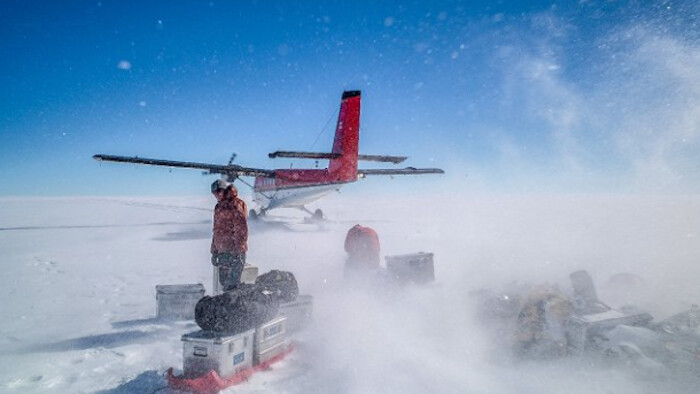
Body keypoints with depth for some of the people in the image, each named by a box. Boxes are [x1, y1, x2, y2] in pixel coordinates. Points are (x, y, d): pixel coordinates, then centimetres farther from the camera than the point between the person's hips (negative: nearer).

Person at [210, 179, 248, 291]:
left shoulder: (236, 204, -8)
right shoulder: (219, 207, 17)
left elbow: (241, 230, -15)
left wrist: (237, 252, -19)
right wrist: (214, 252, 20)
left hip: (234, 252, -8)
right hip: (222, 252, 8)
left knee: (232, 284, -8)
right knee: (223, 281, 13)